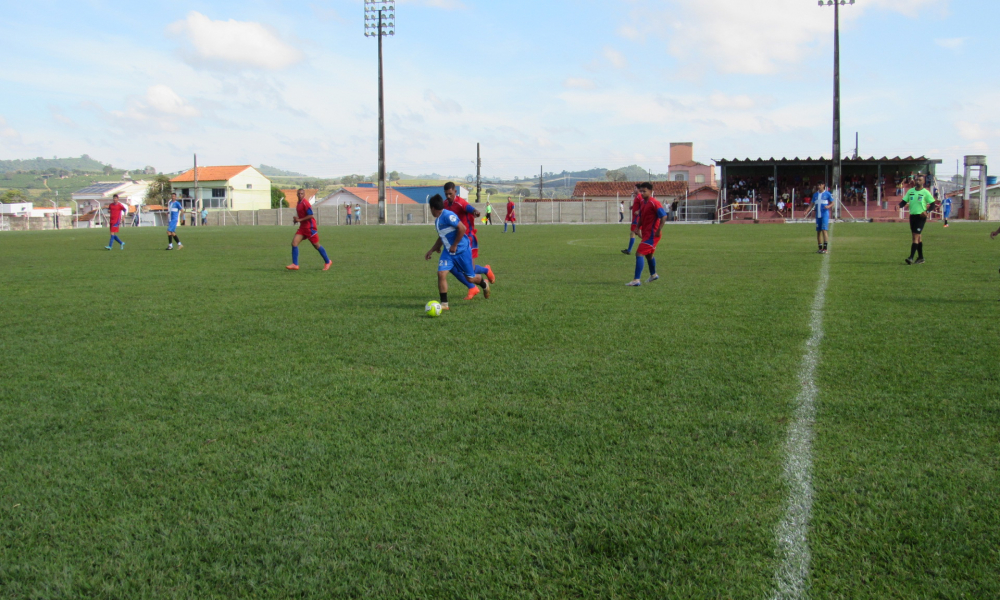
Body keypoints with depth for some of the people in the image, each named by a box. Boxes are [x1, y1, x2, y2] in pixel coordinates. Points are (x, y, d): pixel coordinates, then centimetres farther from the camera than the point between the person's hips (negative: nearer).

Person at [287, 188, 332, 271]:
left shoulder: (305, 203, -15)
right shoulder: (298, 204, 13)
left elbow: (310, 216, -19)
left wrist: (299, 220, -18)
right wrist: (296, 219, 7)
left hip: (310, 227, -8)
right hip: (302, 227, 8)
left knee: (316, 245, 3)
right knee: (294, 243, -7)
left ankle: (327, 262, 20)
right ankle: (295, 265, -7)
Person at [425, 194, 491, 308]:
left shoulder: (448, 215, -20)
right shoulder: (437, 220, 10)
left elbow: (462, 228, -25)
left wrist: (454, 245, -20)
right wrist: (431, 251, 22)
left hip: (462, 250, -8)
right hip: (448, 252, 8)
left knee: (470, 278, 3)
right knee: (441, 273, -10)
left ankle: (484, 284, 38)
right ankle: (444, 304, -5)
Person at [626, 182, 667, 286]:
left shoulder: (654, 203, -17)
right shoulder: (642, 203, 10)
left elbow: (664, 216, -22)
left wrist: (659, 230, -24)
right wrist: (638, 228, 11)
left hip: (652, 234, -10)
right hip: (646, 233, 10)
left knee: (639, 254, -17)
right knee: (648, 255, 25)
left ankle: (637, 280, -20)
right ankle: (653, 275, 47)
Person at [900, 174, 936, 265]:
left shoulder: (925, 192, -5)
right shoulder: (910, 191, 9)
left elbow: (932, 205, -3)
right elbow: (904, 201, 9)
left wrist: (926, 211, -21)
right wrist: (899, 205, -13)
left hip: (921, 216, -6)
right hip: (912, 216, 6)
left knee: (915, 237, -13)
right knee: (917, 237, 12)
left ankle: (911, 258, -16)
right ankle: (920, 258, 20)